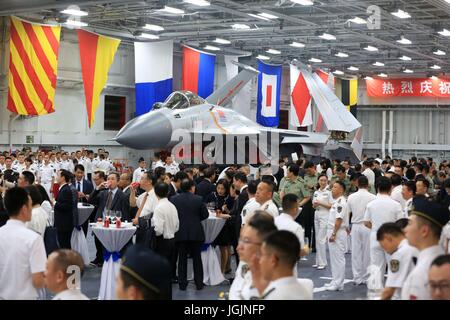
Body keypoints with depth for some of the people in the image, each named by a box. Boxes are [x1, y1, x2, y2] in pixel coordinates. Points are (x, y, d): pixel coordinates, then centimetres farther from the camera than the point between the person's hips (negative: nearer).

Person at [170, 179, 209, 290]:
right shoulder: (198, 199, -8)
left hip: (180, 233, 1)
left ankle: (182, 283, 10)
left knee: (182, 258, 9)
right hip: (196, 233, 0)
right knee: (197, 258, 10)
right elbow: (205, 215, -3)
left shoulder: (174, 199, -7)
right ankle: (199, 283, 14)